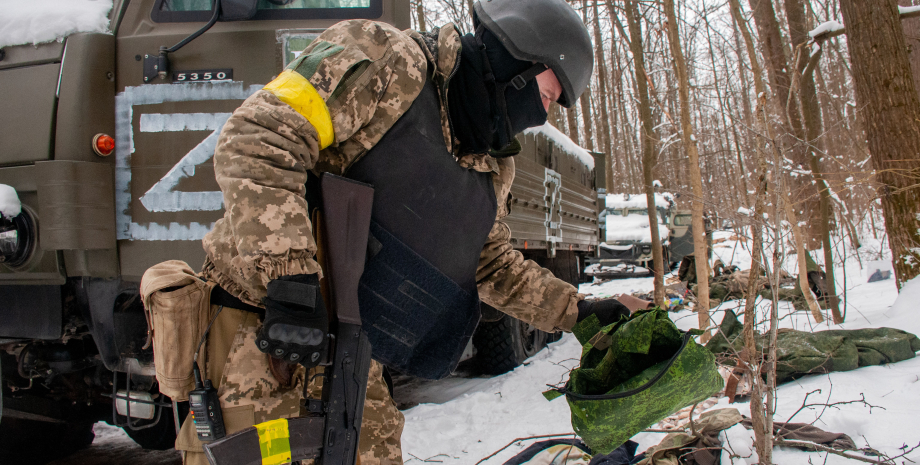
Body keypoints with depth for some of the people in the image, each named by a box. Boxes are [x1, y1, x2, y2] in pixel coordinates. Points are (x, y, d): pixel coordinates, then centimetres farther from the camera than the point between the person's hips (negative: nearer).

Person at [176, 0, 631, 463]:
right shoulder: (385, 61, -12)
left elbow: (493, 266, 25)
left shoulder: (491, 169, 14)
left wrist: (575, 310, 19)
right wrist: (288, 277, -31)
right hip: (261, 328, -7)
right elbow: (257, 137, -22)